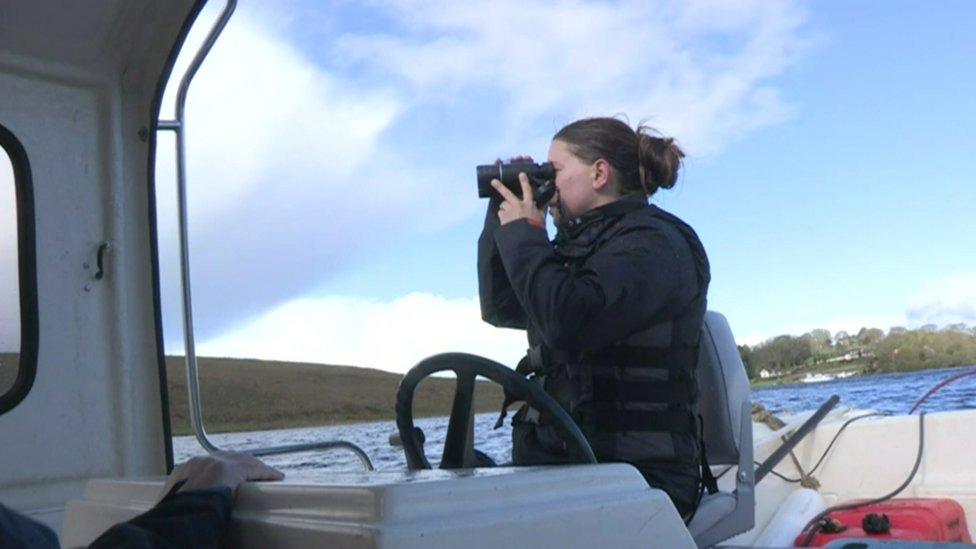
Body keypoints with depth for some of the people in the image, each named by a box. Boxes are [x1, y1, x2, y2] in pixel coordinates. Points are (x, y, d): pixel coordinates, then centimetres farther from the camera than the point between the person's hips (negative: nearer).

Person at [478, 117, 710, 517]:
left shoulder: (654, 243, -8)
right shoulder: (583, 245, 17)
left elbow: (568, 324, -24)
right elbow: (499, 308, 24)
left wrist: (523, 234, -9)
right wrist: (502, 216, 15)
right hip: (561, 466, 8)